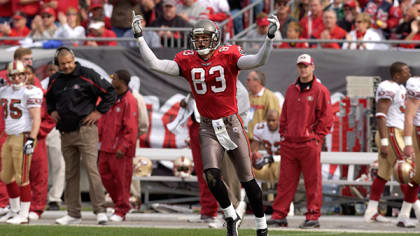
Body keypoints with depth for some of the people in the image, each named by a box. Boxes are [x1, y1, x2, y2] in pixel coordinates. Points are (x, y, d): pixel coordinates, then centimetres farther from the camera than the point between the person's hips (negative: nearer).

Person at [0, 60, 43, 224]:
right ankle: (14, 211, 28)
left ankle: (23, 215, -1)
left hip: (23, 137, -8)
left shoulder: (30, 93, -11)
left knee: (21, 178, -7)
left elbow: (36, 118, -17)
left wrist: (31, 140, -25)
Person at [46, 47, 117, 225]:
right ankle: (73, 214, 11)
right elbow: (49, 98, 31)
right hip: (66, 133, 6)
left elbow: (110, 93, -2)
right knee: (70, 174, 7)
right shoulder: (55, 80, 11)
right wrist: (52, 111, 13)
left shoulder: (87, 76, -6)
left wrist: (99, 111, -6)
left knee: (91, 169, -13)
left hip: (85, 130, -6)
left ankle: (100, 211, -15)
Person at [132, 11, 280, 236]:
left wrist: (270, 37, -32)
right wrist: (139, 37, -11)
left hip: (231, 123, -2)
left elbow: (258, 60, -20)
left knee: (247, 179, 4)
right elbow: (154, 64, -6)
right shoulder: (187, 61, 0)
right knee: (211, 175, -17)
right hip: (208, 127, 2)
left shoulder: (228, 56, -7)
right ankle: (231, 216, 7)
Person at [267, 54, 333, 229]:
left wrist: (316, 137, -8)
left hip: (309, 143, -5)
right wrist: (283, 134, 12)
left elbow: (326, 118, -3)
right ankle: (279, 215, 6)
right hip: (288, 143, 5)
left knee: (312, 181, -2)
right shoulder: (291, 90, 16)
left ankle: (313, 217, 2)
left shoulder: (320, 91, -1)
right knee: (285, 181, 5)